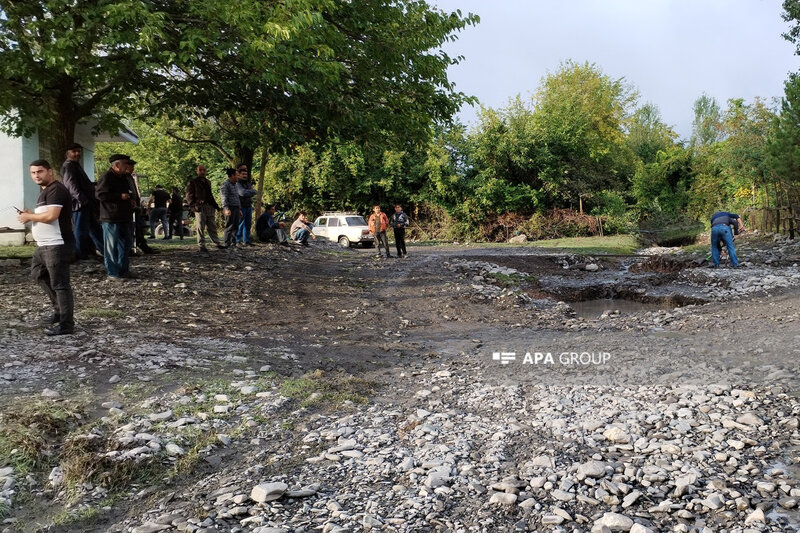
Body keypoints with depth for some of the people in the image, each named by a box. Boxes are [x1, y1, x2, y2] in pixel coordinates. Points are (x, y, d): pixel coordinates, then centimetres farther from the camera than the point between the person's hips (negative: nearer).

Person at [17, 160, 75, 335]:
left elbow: (51, 216, -26)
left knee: (60, 284, -7)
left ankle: (66, 325, -1)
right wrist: (31, 215, 8)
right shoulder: (46, 191, 19)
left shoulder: (56, 189, -15)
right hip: (44, 245, 12)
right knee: (39, 274, 23)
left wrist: (29, 217, -11)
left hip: (57, 246, -11)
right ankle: (60, 310, 31)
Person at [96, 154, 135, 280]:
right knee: (111, 246, -2)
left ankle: (123, 270, 26)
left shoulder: (123, 177, 17)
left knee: (126, 244, 14)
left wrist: (131, 199, 9)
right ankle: (112, 273, 4)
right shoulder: (106, 177, -11)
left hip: (124, 217, 9)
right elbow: (100, 194, -20)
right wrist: (120, 196, -19)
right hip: (111, 219, -9)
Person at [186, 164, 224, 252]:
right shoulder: (192, 182, 3)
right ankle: (201, 245, -2)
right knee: (200, 227, -5)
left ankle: (217, 243, 13)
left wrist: (215, 205, 20)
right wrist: (194, 205, -17)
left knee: (212, 226, 8)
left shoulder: (208, 182, 23)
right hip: (200, 207, -6)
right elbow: (189, 196, -3)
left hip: (210, 206, 6)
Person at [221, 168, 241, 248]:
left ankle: (233, 243, 12)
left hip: (236, 208, 8)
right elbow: (224, 198, -16)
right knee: (229, 227, -8)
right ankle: (227, 244, -6)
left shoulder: (234, 184, 21)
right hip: (230, 208, -8)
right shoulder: (225, 184, -7)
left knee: (236, 227, 7)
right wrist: (226, 209, -26)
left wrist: (240, 209, 24)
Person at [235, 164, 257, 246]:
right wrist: (251, 192, -8)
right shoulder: (237, 183, -8)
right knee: (241, 224, -5)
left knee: (248, 224, 8)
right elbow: (242, 193, -23)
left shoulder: (248, 183, 16)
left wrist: (247, 192, -12)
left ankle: (246, 241, 13)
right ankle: (238, 240, 2)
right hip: (241, 206, -7)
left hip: (249, 206, 7)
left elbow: (255, 192, 3)